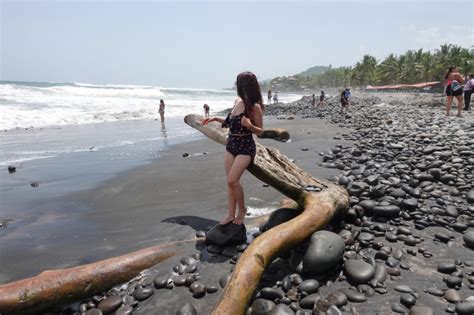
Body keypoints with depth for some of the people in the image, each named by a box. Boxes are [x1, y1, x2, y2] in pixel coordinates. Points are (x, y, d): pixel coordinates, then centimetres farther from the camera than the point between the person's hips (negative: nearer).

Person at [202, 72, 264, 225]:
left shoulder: (255, 107, -14)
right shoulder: (237, 101, 7)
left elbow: (260, 131, -8)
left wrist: (249, 125, -27)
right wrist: (215, 119, 15)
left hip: (245, 147, -7)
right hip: (231, 144, 7)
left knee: (232, 180, -14)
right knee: (230, 181, 7)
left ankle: (242, 209, 10)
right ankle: (231, 214, 17)